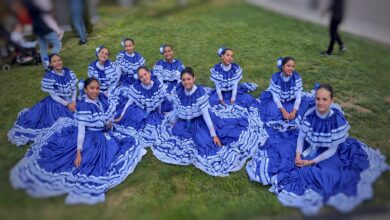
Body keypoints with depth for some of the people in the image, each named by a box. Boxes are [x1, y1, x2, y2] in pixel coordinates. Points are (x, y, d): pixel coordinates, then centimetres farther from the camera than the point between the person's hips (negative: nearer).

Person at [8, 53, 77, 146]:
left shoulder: (68, 72, -3)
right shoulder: (49, 76, -14)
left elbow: (74, 88, 0)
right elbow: (53, 96, -13)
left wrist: (73, 102, -15)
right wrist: (67, 104, -20)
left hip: (71, 101, 5)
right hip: (56, 103, -5)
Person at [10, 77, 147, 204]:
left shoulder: (102, 98, -4)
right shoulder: (83, 106, -21)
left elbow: (109, 115, 12)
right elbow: (81, 129, -23)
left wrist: (110, 122, -10)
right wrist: (79, 152, -26)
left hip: (104, 137, 7)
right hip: (89, 139, -7)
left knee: (129, 144, 6)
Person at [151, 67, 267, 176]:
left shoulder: (200, 93, -25)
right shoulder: (178, 91, -13)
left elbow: (206, 114, -25)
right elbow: (176, 110, 2)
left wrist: (214, 135, -25)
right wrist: (172, 124, 12)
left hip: (201, 121, -6)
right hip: (185, 122, 6)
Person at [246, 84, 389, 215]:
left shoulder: (338, 120, -26)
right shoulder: (310, 113, -16)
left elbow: (332, 149, -20)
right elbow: (301, 135, -6)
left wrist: (311, 162, -26)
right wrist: (298, 154, -21)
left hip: (327, 153, -4)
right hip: (308, 146, 4)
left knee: (326, 174, -27)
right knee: (281, 148, -6)